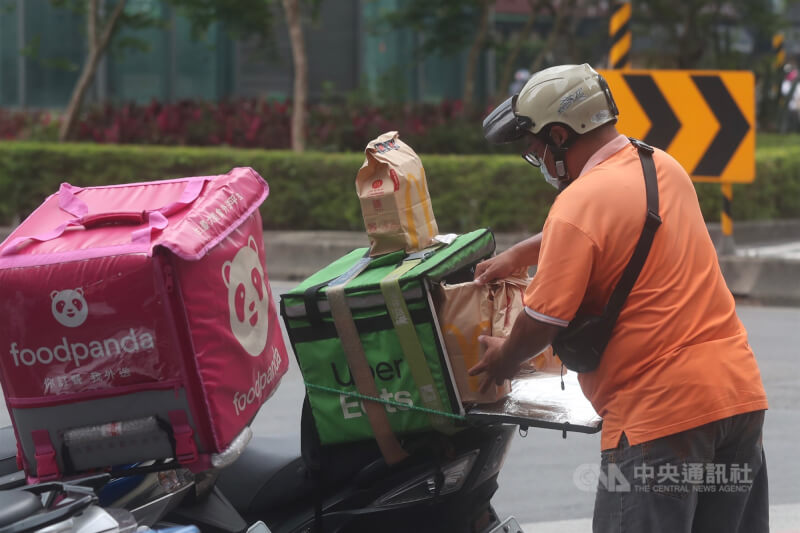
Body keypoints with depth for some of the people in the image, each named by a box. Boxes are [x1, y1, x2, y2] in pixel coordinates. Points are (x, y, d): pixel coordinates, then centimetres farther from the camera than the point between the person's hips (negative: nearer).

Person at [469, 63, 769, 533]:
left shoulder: (578, 205, -14)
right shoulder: (665, 168, 12)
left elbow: (542, 323, -10)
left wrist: (503, 358, 10)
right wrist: (518, 254, 30)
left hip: (661, 412, -8)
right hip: (740, 389, 8)